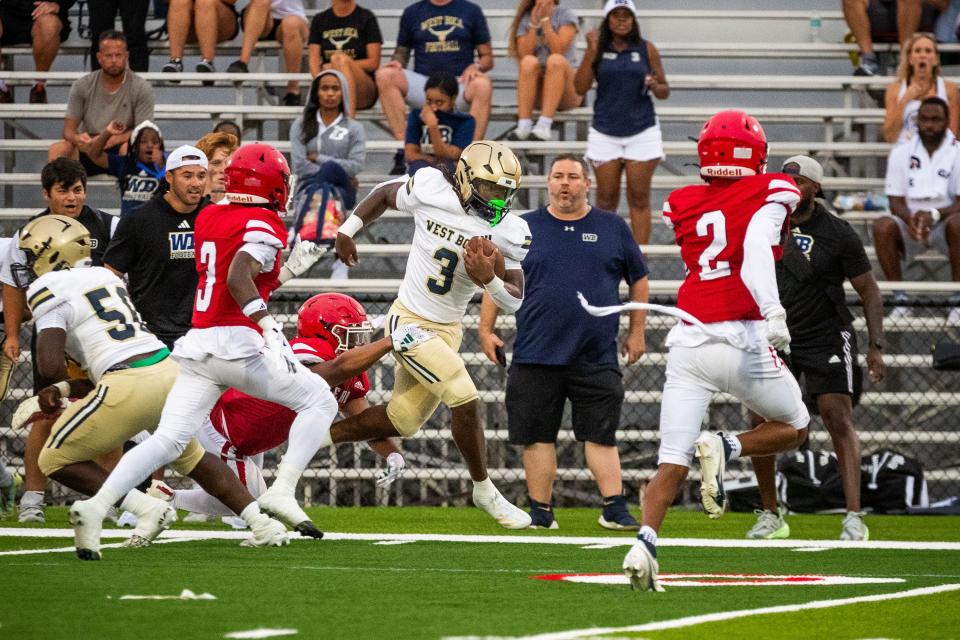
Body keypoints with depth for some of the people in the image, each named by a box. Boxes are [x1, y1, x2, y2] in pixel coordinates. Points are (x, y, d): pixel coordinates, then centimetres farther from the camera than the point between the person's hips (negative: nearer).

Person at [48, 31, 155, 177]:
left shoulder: (141, 88, -4)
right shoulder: (82, 86, 2)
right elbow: (68, 129, 0)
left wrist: (114, 139, -29)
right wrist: (77, 138, -27)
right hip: (88, 149, 2)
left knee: (128, 149, -37)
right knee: (58, 149, -28)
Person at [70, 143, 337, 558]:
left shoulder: (208, 218, 17)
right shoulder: (263, 225, -6)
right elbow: (239, 278, -24)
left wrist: (288, 270, 25)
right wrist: (270, 330, -28)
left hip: (198, 344, 7)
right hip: (239, 342, -6)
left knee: (168, 439, 1)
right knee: (319, 402, 11)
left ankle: (96, 506, -17)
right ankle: (282, 490, -3)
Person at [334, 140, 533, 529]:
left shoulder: (508, 234, -10)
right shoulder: (431, 190, -16)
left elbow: (514, 301, -8)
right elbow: (385, 194, 6)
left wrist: (489, 279, -27)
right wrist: (347, 231, 7)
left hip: (447, 329, 5)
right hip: (409, 322, -5)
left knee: (403, 421, 13)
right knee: (465, 401, -16)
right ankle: (484, 491, 2)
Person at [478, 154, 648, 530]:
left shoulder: (612, 229, 8)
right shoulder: (524, 229, 7)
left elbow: (638, 280, 16)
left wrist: (637, 332, 13)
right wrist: (486, 329, 5)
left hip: (596, 357, 0)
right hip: (536, 355, 1)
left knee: (601, 435, -3)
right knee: (538, 437, 2)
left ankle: (615, 509, 0)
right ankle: (541, 513, 9)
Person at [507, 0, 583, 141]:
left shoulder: (565, 14, 1)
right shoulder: (525, 18, 9)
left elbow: (558, 50, -15)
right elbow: (524, 55, -6)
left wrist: (545, 20, -15)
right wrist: (534, 24, -12)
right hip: (536, 92, 2)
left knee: (555, 59, -31)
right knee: (529, 61, -27)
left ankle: (544, 125, -43)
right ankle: (523, 125, -39)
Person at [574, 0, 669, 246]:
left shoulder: (647, 50, 2)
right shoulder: (598, 49, 3)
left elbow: (665, 91, 8)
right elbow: (580, 87, -3)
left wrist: (655, 86, -15)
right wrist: (591, 51, -10)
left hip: (641, 131, -1)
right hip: (605, 133, 1)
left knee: (639, 198, -1)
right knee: (606, 198, 3)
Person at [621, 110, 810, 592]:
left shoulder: (681, 205, 13)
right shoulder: (770, 194, 0)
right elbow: (757, 249, -17)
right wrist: (772, 312, -30)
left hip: (689, 342, 3)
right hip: (743, 342, -3)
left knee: (672, 464, 2)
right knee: (793, 428, 20)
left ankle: (644, 543, -21)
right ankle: (725, 448, -8)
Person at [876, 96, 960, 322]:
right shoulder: (901, 153, 3)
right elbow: (896, 202, 0)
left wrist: (934, 215, -30)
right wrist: (911, 218, -23)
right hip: (910, 224, 2)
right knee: (883, 226, -30)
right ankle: (900, 300, -23)